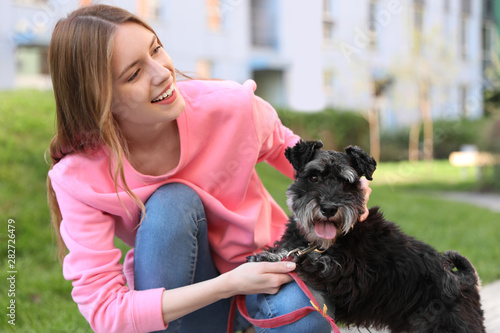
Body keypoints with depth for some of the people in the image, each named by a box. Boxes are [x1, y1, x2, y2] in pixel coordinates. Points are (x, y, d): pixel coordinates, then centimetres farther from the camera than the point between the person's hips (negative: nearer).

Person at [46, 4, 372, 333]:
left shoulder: (230, 106, -20)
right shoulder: (79, 177, -23)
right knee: (172, 202, -32)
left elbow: (285, 148, 5)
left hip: (263, 265, 1)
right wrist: (229, 284, -34)